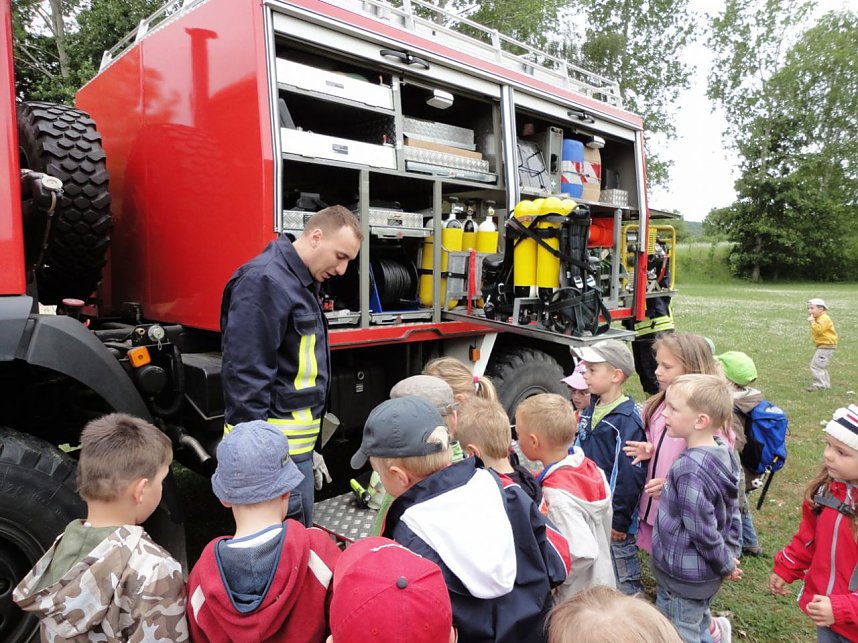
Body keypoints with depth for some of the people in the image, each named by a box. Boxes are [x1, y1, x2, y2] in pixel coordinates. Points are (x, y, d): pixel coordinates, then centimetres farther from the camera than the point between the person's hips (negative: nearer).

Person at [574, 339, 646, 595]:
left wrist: (620, 520, -17)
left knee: (623, 579, 9)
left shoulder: (627, 420, -21)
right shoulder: (590, 411, 5)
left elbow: (630, 474, -21)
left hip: (614, 515, -8)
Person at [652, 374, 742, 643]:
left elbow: (702, 530, -24)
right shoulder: (722, 451, -4)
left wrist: (726, 565, -8)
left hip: (683, 577, -8)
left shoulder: (690, 470, -31)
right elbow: (732, 510, 5)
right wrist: (731, 553, 9)